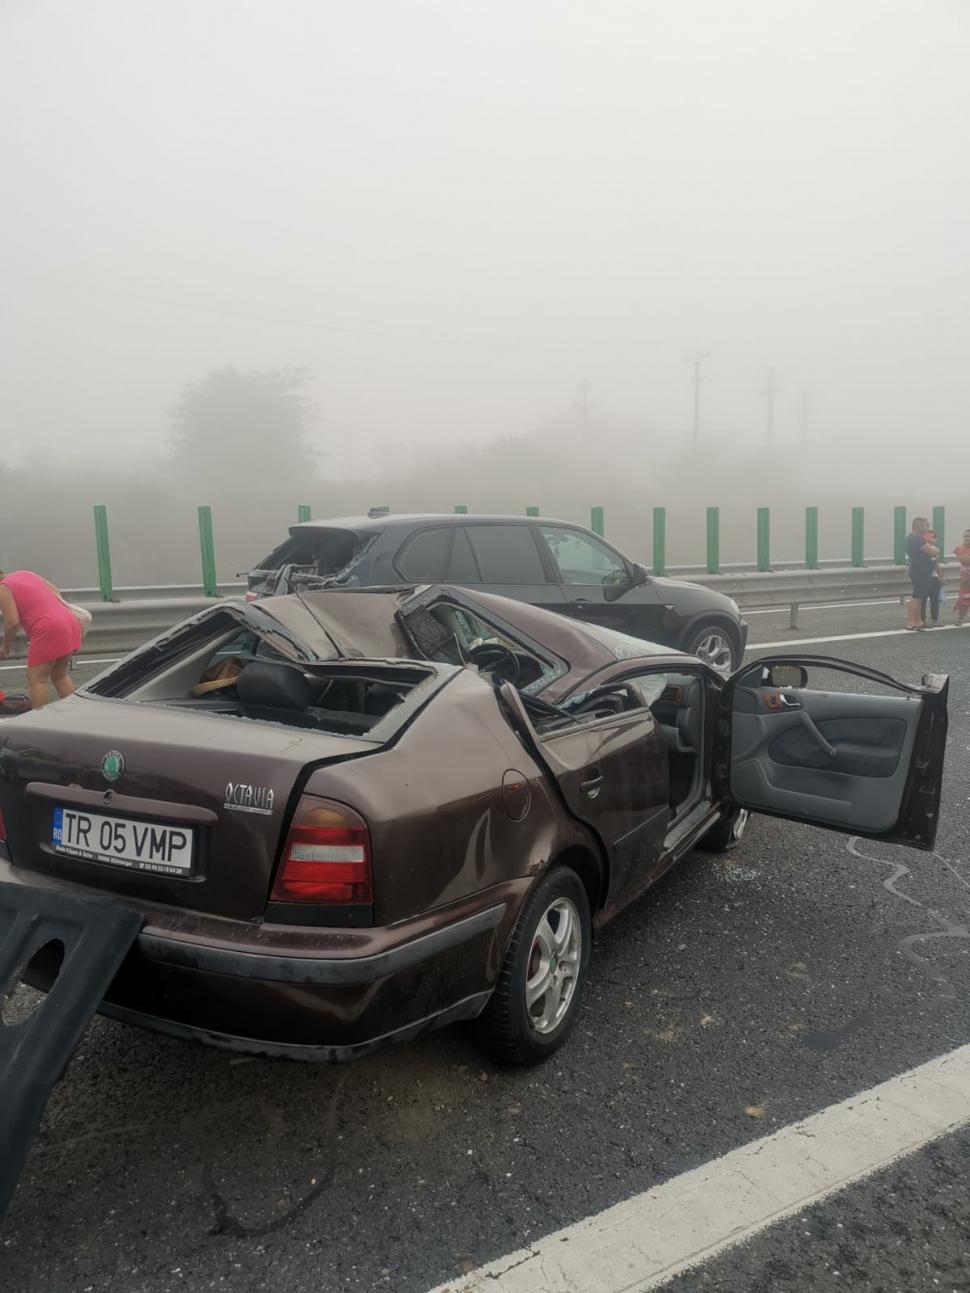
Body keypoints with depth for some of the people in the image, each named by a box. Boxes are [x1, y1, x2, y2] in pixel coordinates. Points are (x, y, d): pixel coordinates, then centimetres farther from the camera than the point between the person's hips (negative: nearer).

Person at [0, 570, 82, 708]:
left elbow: (13, 621, -10)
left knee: (36, 679, -1)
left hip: (48, 629, -8)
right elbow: (56, 593, 23)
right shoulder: (25, 574, 22)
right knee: (60, 675, 18)